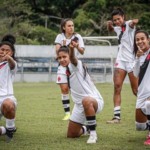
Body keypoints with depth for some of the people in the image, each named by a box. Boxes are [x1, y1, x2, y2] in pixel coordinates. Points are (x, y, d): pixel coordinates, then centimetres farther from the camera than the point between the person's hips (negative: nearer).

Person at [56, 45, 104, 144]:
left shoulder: (77, 65, -16)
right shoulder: (66, 71, 8)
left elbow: (73, 59, -42)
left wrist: (72, 49, -63)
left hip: (95, 101, -8)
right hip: (79, 105, 8)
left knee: (86, 101, -45)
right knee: (71, 135, 9)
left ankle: (93, 133, -32)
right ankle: (85, 129, 44)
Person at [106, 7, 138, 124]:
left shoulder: (128, 25, -11)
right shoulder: (118, 28, 9)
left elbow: (132, 23, -36)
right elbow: (110, 29, 33)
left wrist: (134, 22, -60)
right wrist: (109, 25, 9)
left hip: (132, 60, -6)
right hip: (121, 60, 6)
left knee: (136, 90, -1)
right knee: (117, 87, -6)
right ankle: (117, 116, -6)